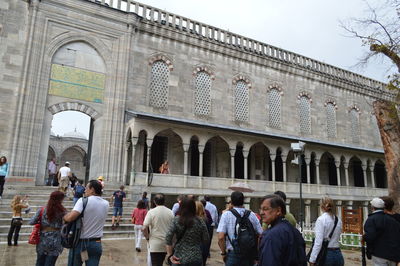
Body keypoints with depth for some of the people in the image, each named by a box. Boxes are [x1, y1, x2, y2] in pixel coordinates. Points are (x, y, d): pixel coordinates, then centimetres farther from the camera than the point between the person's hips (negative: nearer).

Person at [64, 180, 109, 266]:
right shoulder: (106, 204, 2)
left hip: (80, 242, -4)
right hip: (96, 243, 4)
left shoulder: (83, 200, -13)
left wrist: (64, 216, -4)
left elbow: (70, 218, -23)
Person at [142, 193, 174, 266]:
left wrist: (147, 237, 0)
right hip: (167, 244, 4)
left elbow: (144, 228, -16)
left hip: (155, 244, -4)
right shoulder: (170, 212, -1)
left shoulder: (151, 212, -11)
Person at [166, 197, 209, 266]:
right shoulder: (200, 222, -4)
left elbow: (168, 238, -13)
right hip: (196, 259, 1)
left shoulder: (176, 220, -6)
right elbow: (206, 241, 0)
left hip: (179, 259, 0)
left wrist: (170, 255, -8)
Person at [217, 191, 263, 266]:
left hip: (233, 254, -2)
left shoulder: (226, 215, -8)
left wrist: (223, 252, -1)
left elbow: (221, 237, -15)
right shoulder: (252, 215, 0)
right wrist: (255, 251, 12)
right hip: (249, 255, 3)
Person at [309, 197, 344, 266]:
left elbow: (318, 242, -17)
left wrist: (312, 260, -14)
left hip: (326, 255, -5)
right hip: (338, 255, 6)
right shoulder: (338, 220, 6)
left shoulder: (321, 219, -12)